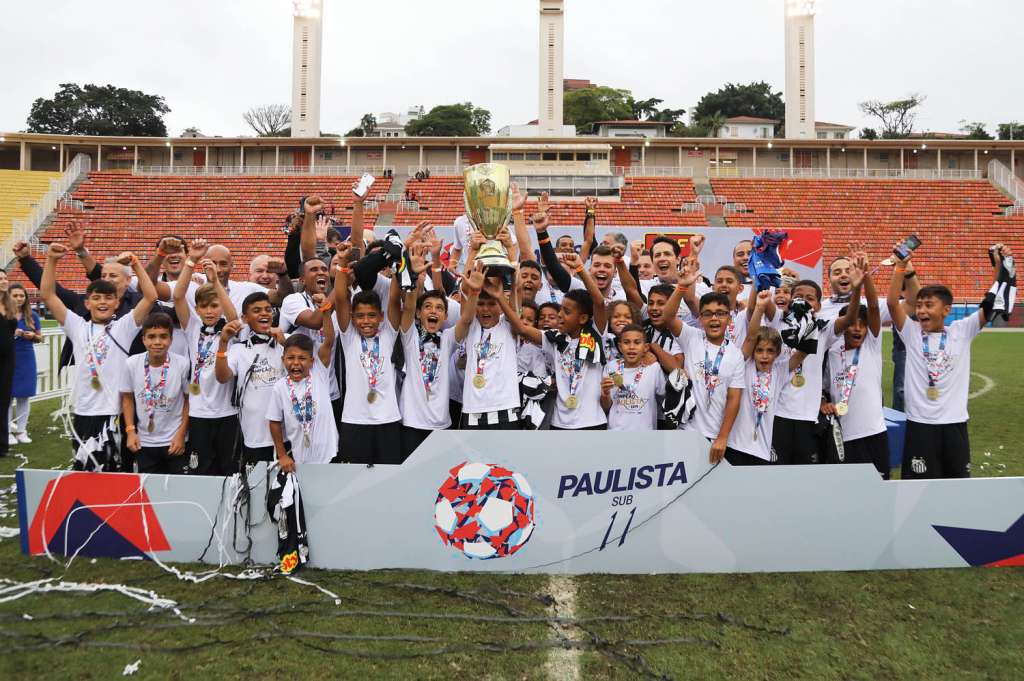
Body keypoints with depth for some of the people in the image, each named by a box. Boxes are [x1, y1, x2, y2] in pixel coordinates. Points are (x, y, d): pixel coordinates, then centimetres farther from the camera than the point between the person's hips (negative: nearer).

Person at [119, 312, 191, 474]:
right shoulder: (131, 364, -8)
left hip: (174, 441, -2)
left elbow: (189, 400, -4)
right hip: (144, 442, 2)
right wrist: (130, 430, -1)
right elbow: (127, 398, 6)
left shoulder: (183, 364, -15)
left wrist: (181, 434, -6)